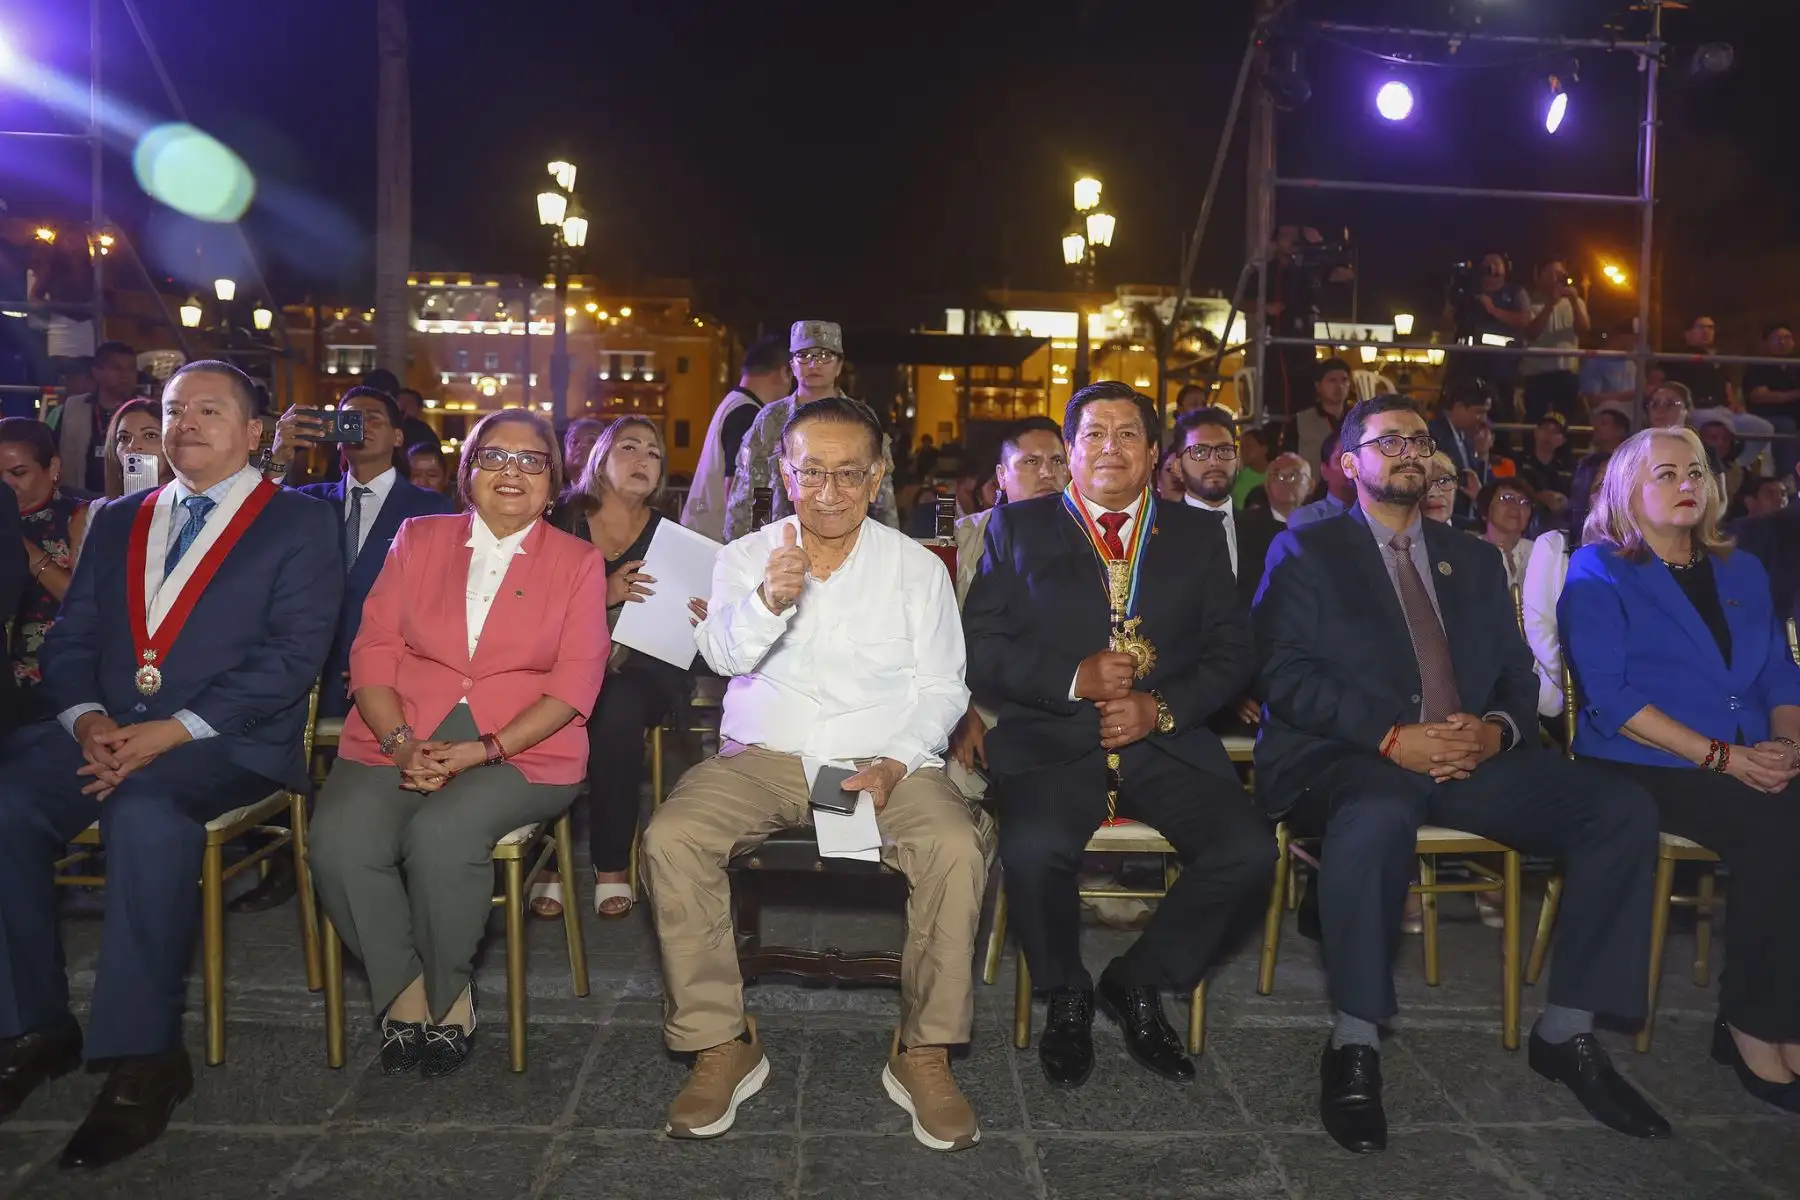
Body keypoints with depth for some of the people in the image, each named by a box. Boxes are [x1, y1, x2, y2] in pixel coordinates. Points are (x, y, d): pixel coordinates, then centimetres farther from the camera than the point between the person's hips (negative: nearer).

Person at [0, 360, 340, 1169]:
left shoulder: (298, 524, 3)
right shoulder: (117, 521, 21)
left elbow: (293, 655, -9)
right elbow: (69, 640, 15)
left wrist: (176, 730, -17)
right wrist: (86, 717, -7)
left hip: (230, 743, -5)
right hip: (105, 732, 5)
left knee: (145, 814, -34)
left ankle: (142, 1057, -21)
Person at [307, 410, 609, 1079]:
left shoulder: (578, 562, 9)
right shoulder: (417, 540, 16)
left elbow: (575, 683, -1)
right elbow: (374, 650, 7)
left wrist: (485, 749, -14)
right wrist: (401, 743, -10)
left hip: (522, 748, -2)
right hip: (401, 740, 3)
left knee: (441, 834, -31)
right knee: (338, 838, -26)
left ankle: (447, 993, -5)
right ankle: (404, 990, -4)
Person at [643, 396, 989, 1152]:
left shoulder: (917, 566, 9)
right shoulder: (745, 556, 11)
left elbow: (940, 688, 4)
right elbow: (722, 654, -6)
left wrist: (895, 765, -13)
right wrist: (769, 600, -28)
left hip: (887, 760, -1)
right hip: (762, 756, 1)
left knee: (956, 850, -29)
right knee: (671, 839, -26)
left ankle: (924, 1053, -9)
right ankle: (721, 1045, -9)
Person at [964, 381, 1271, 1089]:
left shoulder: (1198, 537, 18)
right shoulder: (1019, 527, 12)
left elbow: (1231, 651, 9)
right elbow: (981, 646, 1)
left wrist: (1161, 707, -9)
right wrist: (1076, 679, -12)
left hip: (1167, 742, 2)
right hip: (1053, 739, -2)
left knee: (1248, 851, -23)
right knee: (1034, 846, -31)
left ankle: (1136, 983, 5)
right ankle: (1066, 997, 2)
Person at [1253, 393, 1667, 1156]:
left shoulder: (1473, 559, 22)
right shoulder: (1306, 550, 6)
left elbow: (1516, 673, 17)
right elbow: (1283, 675, -6)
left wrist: (1496, 728, -7)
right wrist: (1391, 738, -17)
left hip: (1470, 755, 5)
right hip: (1349, 759, -5)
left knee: (1623, 807, -16)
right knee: (1377, 816, -39)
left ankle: (1566, 1031, -3)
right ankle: (1354, 1044, -21)